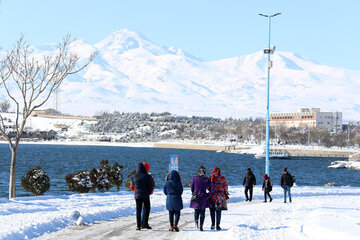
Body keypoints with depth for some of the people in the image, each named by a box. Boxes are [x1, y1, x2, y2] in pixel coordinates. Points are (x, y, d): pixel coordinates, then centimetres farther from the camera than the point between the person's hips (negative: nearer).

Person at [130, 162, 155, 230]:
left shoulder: (133, 177, -2)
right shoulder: (147, 176, -11)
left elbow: (132, 186, 10)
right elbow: (151, 186, -7)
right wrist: (149, 192, 13)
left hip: (137, 195, 2)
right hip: (145, 195, -2)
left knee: (138, 211, 7)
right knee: (147, 209, 13)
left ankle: (138, 226, 4)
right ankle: (145, 224, 6)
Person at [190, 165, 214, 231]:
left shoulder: (194, 178, -3)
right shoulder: (206, 179, -4)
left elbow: (192, 188, 4)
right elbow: (212, 187, -12)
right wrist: (209, 195, -3)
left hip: (195, 197, 1)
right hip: (203, 198, 0)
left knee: (196, 211, 17)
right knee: (202, 212, 8)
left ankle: (196, 220, -11)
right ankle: (201, 226, 2)